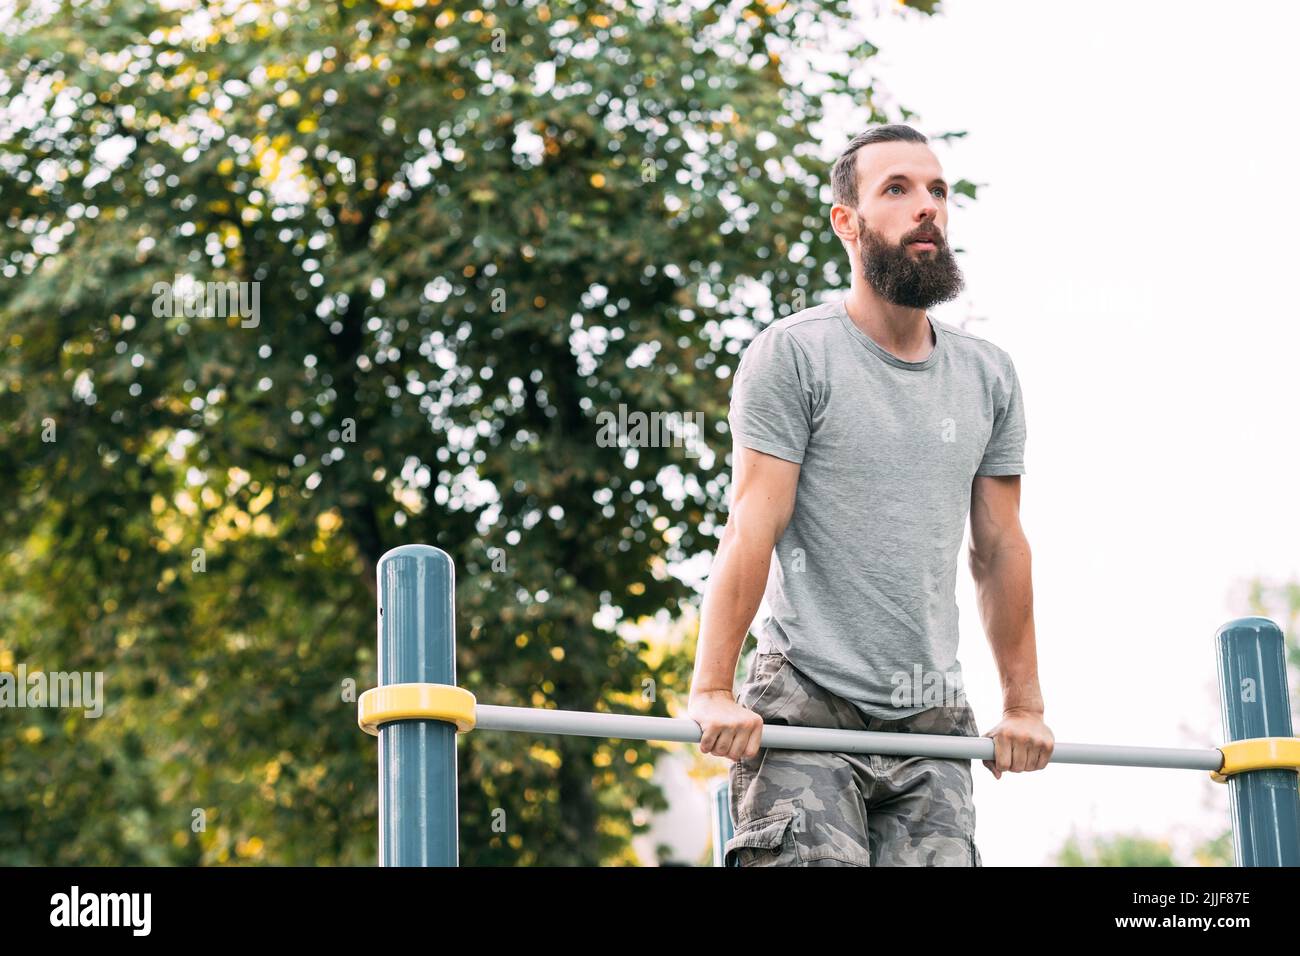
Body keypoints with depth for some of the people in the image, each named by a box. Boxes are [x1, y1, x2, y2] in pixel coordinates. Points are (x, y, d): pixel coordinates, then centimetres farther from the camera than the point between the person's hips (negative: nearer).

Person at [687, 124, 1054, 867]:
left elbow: (1000, 548, 17)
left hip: (932, 720, 5)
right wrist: (712, 692, -16)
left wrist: (1025, 706, 16)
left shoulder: (988, 377, 13)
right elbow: (752, 529, -10)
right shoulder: (794, 356, -3)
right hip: (808, 709, -5)